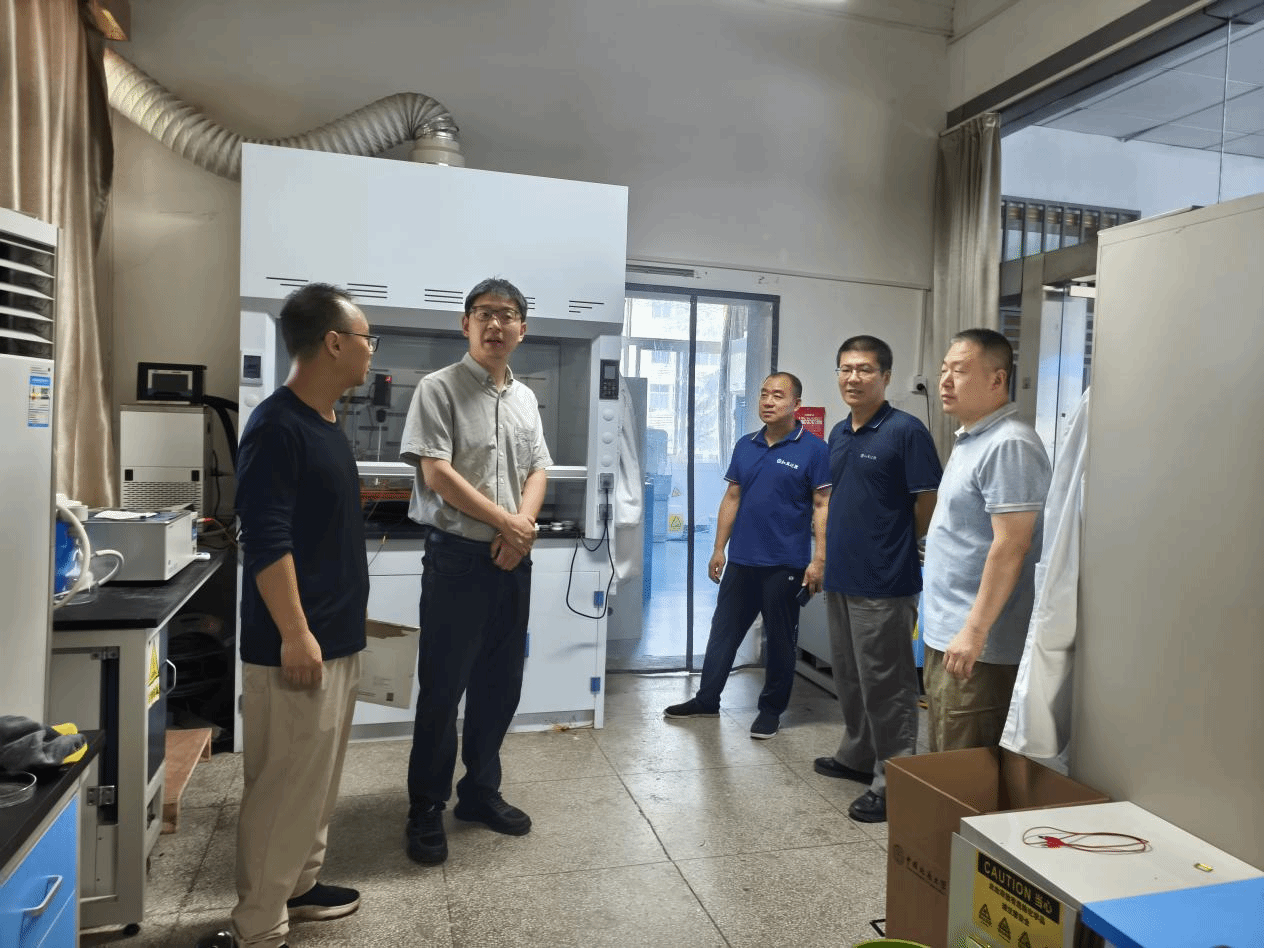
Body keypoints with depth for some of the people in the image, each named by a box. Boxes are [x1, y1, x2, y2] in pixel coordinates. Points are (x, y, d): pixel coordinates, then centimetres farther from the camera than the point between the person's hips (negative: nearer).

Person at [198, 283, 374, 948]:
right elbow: (265, 542, -22)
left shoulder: (326, 424, 11)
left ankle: (299, 887, 36)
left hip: (337, 637, 9)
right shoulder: (277, 427, -18)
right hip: (297, 643, -9)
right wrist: (295, 634, -22)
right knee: (285, 785, 2)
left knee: (318, 776, 20)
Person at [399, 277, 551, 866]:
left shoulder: (525, 398, 13)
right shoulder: (440, 388, -6)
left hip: (513, 558, 6)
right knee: (442, 686, 2)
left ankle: (480, 791, 30)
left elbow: (537, 471, 12)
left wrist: (522, 527, -7)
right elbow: (436, 472, -14)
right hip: (456, 557, -6)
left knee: (501, 682, 13)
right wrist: (507, 522, -12)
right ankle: (426, 810, 18)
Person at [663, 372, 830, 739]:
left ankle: (771, 709, 24)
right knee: (723, 631, 14)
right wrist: (719, 548, 10)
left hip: (786, 564, -5)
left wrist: (819, 559, -14)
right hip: (742, 560, 5)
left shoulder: (813, 449, -7)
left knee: (780, 639, 9)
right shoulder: (745, 445, 8)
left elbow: (822, 506, -9)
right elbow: (732, 498, 12)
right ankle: (706, 699, 28)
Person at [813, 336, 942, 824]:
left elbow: (929, 504, -11)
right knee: (849, 676, 20)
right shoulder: (839, 434, 11)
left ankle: (893, 781, 13)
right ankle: (856, 755, 37)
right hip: (840, 576, 8)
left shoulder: (906, 431, -13)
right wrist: (831, 549, 14)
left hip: (884, 582, -8)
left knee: (885, 684, 1)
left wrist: (895, 546, 1)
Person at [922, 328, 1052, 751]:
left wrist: (974, 631, -23)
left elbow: (1011, 545, -23)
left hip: (976, 643, -10)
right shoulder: (971, 439, 14)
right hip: (945, 634, 10)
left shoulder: (1008, 445, -17)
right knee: (943, 763, 19)